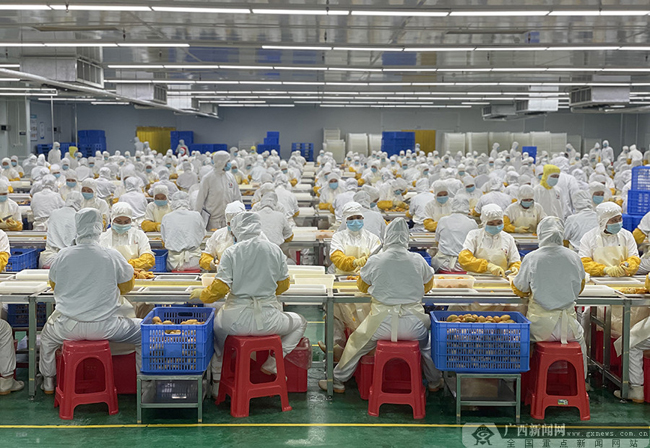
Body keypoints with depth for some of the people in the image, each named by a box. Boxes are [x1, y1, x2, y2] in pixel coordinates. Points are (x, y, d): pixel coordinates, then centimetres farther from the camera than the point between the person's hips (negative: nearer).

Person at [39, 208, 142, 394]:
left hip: (68, 328, 3)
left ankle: (48, 382, 45)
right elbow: (128, 286, 5)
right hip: (104, 327, -2)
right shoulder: (112, 256, -10)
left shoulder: (63, 255, -5)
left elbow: (53, 285, 12)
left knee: (47, 336, 36)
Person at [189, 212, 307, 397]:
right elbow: (284, 285, 11)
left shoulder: (231, 252, -6)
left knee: (215, 324, 35)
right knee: (300, 322, 30)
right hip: (267, 320, 0)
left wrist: (201, 295, 12)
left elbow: (220, 288, -8)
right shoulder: (275, 250, 1)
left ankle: (217, 382, 33)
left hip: (236, 321, 0)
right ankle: (272, 364, 16)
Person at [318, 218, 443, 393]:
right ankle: (434, 382, 41)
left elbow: (361, 286, 10)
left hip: (382, 323, -1)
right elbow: (428, 284, 16)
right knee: (428, 341, 32)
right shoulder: (418, 260, -3)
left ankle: (338, 380, 32)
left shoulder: (375, 261, -7)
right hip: (413, 324, 2)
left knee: (356, 343, 22)